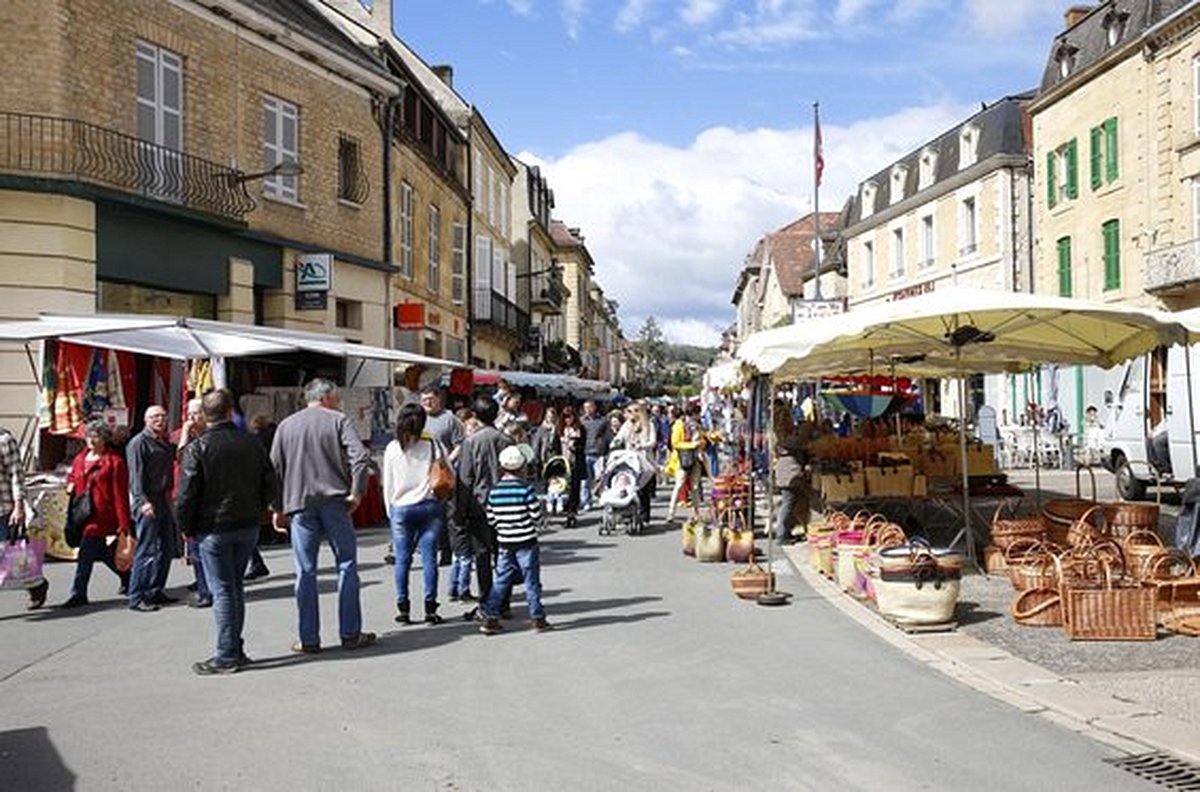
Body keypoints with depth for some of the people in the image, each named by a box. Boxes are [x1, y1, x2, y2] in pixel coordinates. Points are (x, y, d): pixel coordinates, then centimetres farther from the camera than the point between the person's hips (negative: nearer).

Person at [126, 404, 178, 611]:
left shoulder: (165, 443, 19)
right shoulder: (139, 443, -8)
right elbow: (136, 475, -16)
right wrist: (143, 501, -25)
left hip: (164, 501, 9)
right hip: (147, 504, -9)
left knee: (167, 549, 12)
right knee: (147, 551, -9)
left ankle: (155, 591, 23)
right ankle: (136, 597, -4)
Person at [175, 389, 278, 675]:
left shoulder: (197, 448, -11)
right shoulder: (252, 443, 3)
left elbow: (185, 494, -13)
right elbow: (271, 485, 7)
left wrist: (186, 528, 0)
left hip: (214, 528, -5)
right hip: (248, 527, 5)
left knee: (222, 590, -1)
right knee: (236, 586, 15)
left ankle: (226, 656, 2)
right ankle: (235, 650, 21)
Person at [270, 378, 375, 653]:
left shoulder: (286, 426, 11)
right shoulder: (338, 421, 1)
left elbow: (274, 468, 8)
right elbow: (360, 456, -13)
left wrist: (277, 507, 12)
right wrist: (357, 492, -6)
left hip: (300, 504, 3)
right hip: (334, 502, -2)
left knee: (305, 572, 5)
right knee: (346, 565, 6)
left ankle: (309, 639, 8)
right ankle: (350, 633, 8)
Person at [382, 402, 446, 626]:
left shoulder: (392, 448, -1)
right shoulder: (433, 445, -3)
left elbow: (387, 484, 5)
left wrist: (390, 510, 15)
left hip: (401, 508, 1)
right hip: (430, 506, 0)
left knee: (402, 559, 7)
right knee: (429, 557, 1)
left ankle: (402, 608, 9)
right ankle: (430, 609, 2)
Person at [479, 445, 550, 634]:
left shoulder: (494, 491, 0)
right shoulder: (526, 489, -13)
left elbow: (491, 519, 4)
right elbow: (537, 515, -10)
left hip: (504, 542, 4)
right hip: (526, 542, -4)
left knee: (500, 581, 11)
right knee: (531, 581, 5)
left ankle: (490, 618, 9)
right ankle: (538, 618, 10)